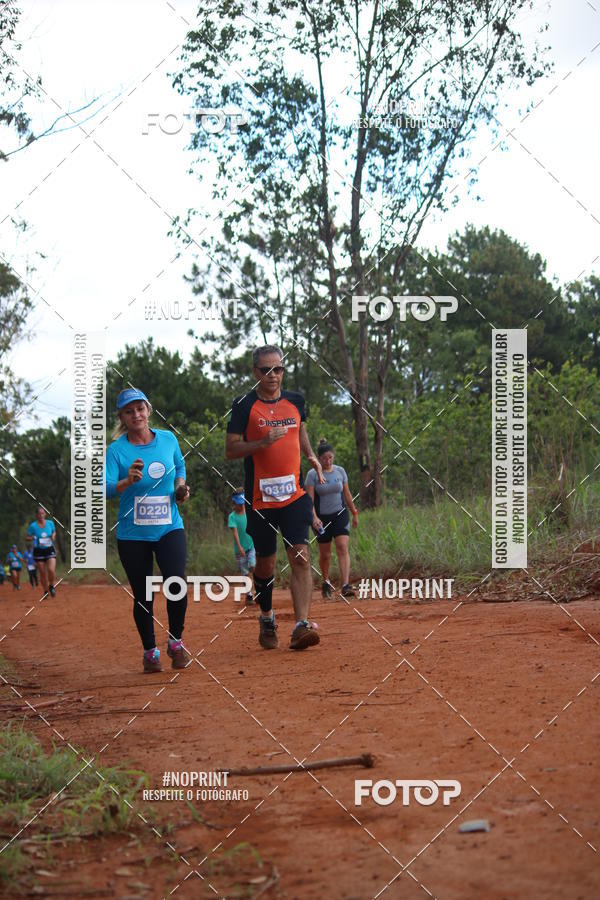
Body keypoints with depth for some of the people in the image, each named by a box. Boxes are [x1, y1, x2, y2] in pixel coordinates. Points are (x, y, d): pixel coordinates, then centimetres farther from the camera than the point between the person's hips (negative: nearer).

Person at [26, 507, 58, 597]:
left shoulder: (50, 523, 0)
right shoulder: (33, 526, -7)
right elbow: (27, 538, 1)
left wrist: (53, 536, -3)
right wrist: (32, 538, -21)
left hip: (50, 550, 1)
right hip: (38, 551, -1)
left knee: (51, 570, -16)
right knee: (42, 573, 3)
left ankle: (51, 586, 11)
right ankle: (46, 591, 19)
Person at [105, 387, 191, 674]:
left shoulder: (168, 439, 3)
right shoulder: (116, 450, -8)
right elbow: (106, 489, -21)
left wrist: (180, 486, 3)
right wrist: (128, 481, -40)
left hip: (169, 528, 1)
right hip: (132, 534, -1)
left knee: (177, 585, -17)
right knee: (142, 596, 5)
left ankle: (176, 642, 6)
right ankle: (150, 651, 24)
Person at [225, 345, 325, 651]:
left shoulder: (295, 401, 10)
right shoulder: (244, 406, -3)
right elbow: (230, 450, -6)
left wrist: (311, 456, 10)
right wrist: (263, 442, -20)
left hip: (294, 493, 2)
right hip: (260, 497, -2)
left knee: (300, 556, -12)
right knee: (265, 562, 8)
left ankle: (301, 626, -17)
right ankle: (266, 619, 32)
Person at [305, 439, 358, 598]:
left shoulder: (340, 471, 4)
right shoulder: (312, 474, -7)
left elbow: (347, 494, 13)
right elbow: (309, 499, -12)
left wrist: (354, 513, 16)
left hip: (340, 515, 1)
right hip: (322, 518, -1)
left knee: (343, 548, -15)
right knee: (325, 554, 7)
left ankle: (345, 586, -24)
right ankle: (326, 582, 34)